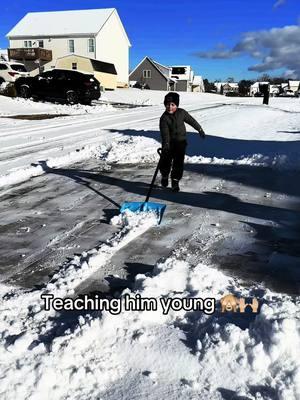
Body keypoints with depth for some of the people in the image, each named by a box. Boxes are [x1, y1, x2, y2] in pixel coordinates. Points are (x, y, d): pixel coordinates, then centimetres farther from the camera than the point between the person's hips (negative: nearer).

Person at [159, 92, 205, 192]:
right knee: (165, 162, 4)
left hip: (181, 143, 1)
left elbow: (191, 121, 11)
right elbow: (165, 133, -23)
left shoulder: (182, 113, -4)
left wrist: (200, 129, 18)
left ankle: (175, 181, 12)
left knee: (178, 163, -1)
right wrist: (166, 145, -35)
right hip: (169, 144, -1)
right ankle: (164, 176, 33)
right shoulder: (164, 118, -13)